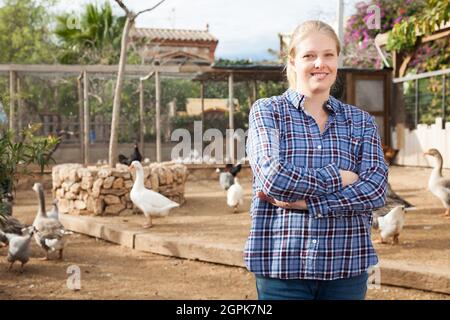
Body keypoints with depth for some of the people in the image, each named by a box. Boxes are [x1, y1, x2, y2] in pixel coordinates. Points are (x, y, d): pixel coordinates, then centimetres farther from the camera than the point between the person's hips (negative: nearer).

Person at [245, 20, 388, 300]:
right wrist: (339, 178, -9)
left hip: (347, 265, 3)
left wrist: (306, 202, -15)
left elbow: (377, 188, -6)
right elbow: (273, 177, -15)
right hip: (282, 264, -2)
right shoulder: (267, 111, 1)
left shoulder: (361, 121, 9)